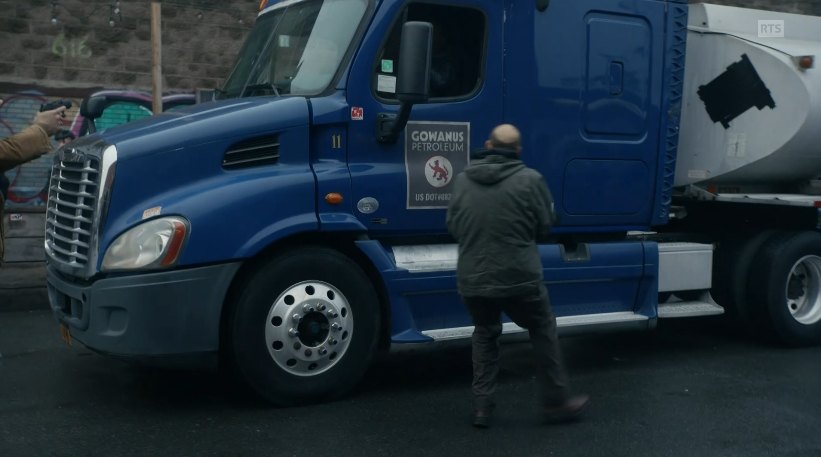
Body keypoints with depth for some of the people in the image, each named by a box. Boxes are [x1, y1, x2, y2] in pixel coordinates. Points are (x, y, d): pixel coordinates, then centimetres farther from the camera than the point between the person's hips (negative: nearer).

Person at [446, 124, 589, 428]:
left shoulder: (463, 179, 1)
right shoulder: (530, 179, -9)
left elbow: (454, 227, 8)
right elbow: (545, 225, -1)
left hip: (472, 279, 3)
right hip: (518, 277, -3)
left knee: (484, 334, 23)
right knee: (543, 332, 17)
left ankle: (481, 406, 20)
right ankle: (556, 402, 24)